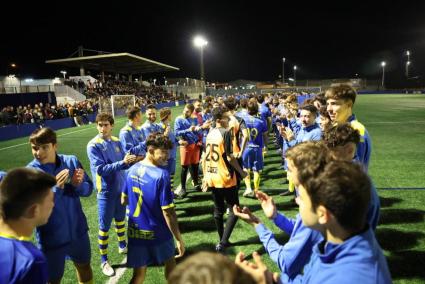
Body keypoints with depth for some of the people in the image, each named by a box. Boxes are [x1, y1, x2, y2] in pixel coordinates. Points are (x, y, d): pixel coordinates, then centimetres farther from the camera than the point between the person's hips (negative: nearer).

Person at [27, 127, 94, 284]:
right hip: (51, 238, -2)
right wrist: (55, 188, -32)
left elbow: (88, 189, -3)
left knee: (84, 266, 25)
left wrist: (77, 184, -24)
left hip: (77, 231, 3)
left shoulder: (71, 161, -10)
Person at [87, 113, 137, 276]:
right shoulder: (93, 145, -14)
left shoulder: (116, 142, 2)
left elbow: (124, 163, 3)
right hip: (106, 191, -5)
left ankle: (122, 246, 42)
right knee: (104, 226, 5)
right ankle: (104, 260, 20)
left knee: (120, 219, 21)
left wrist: (131, 160, -19)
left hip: (121, 188, 5)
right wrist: (122, 162, -32)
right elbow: (101, 169, -23)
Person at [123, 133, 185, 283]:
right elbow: (168, 212, -23)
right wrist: (179, 239, -13)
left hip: (135, 231, 5)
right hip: (157, 233, -5)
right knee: (169, 261, 23)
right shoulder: (161, 175, -24)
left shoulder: (132, 170, -4)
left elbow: (124, 200, 8)